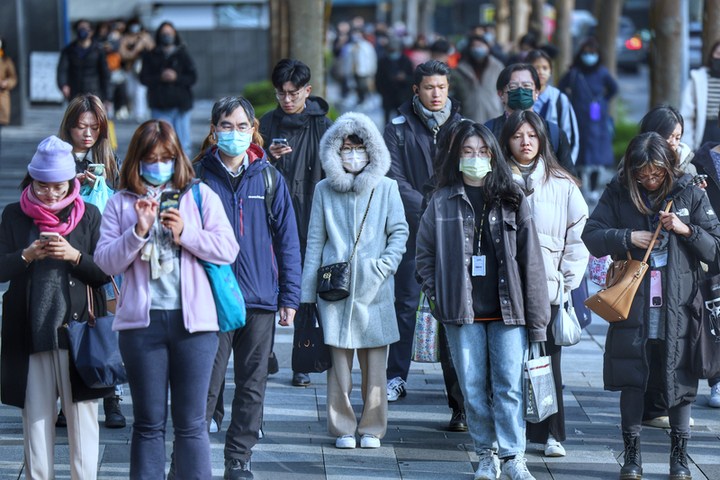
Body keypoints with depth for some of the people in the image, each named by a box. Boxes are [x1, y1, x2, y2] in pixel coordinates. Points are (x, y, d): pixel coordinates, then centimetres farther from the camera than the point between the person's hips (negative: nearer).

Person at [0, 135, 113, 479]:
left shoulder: (89, 215, 8)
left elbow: (105, 273, 4)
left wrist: (74, 256, -13)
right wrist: (29, 255, -15)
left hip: (79, 328, 0)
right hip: (31, 332, 0)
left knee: (82, 413, -2)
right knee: (36, 413, 1)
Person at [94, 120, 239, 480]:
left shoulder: (201, 196, 9)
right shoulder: (121, 203, 10)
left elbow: (228, 250, 2)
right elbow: (106, 262, 1)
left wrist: (184, 232, -9)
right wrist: (139, 230, -11)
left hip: (193, 319, 0)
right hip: (142, 319, 1)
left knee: (191, 423, 2)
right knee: (148, 423, 5)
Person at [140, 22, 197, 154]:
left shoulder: (183, 55, 10)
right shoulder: (151, 56, 9)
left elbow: (192, 77, 2)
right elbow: (144, 78, 0)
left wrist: (176, 78, -14)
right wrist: (160, 77, -16)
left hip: (180, 105, 0)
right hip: (159, 106, 0)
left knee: (183, 143, -1)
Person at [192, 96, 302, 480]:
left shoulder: (270, 179, 7)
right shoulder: (199, 177, 2)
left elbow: (287, 241, 9)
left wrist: (289, 296, 4)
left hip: (260, 299, 2)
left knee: (252, 386, 7)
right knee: (205, 384, -5)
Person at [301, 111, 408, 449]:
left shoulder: (385, 188, 7)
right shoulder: (324, 190, 9)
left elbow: (399, 232, 9)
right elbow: (315, 241, 11)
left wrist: (385, 265, -7)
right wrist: (306, 292, 9)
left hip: (374, 289, 0)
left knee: (374, 361, 0)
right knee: (339, 359, -1)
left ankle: (372, 428, 10)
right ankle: (342, 427, 8)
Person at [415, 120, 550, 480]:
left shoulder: (511, 200, 6)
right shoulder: (443, 202, 7)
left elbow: (530, 258, 4)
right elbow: (424, 254, 14)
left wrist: (536, 318, -1)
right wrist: (436, 294, 0)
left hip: (507, 310, -1)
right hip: (462, 313, 1)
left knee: (509, 385, -5)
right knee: (473, 387, 4)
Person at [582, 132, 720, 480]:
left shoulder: (689, 194, 3)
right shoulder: (618, 194, 3)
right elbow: (591, 236, 2)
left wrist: (685, 230, -13)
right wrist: (628, 238, -12)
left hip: (678, 306, 0)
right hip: (632, 304, 0)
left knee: (679, 380, 3)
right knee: (631, 379, 3)